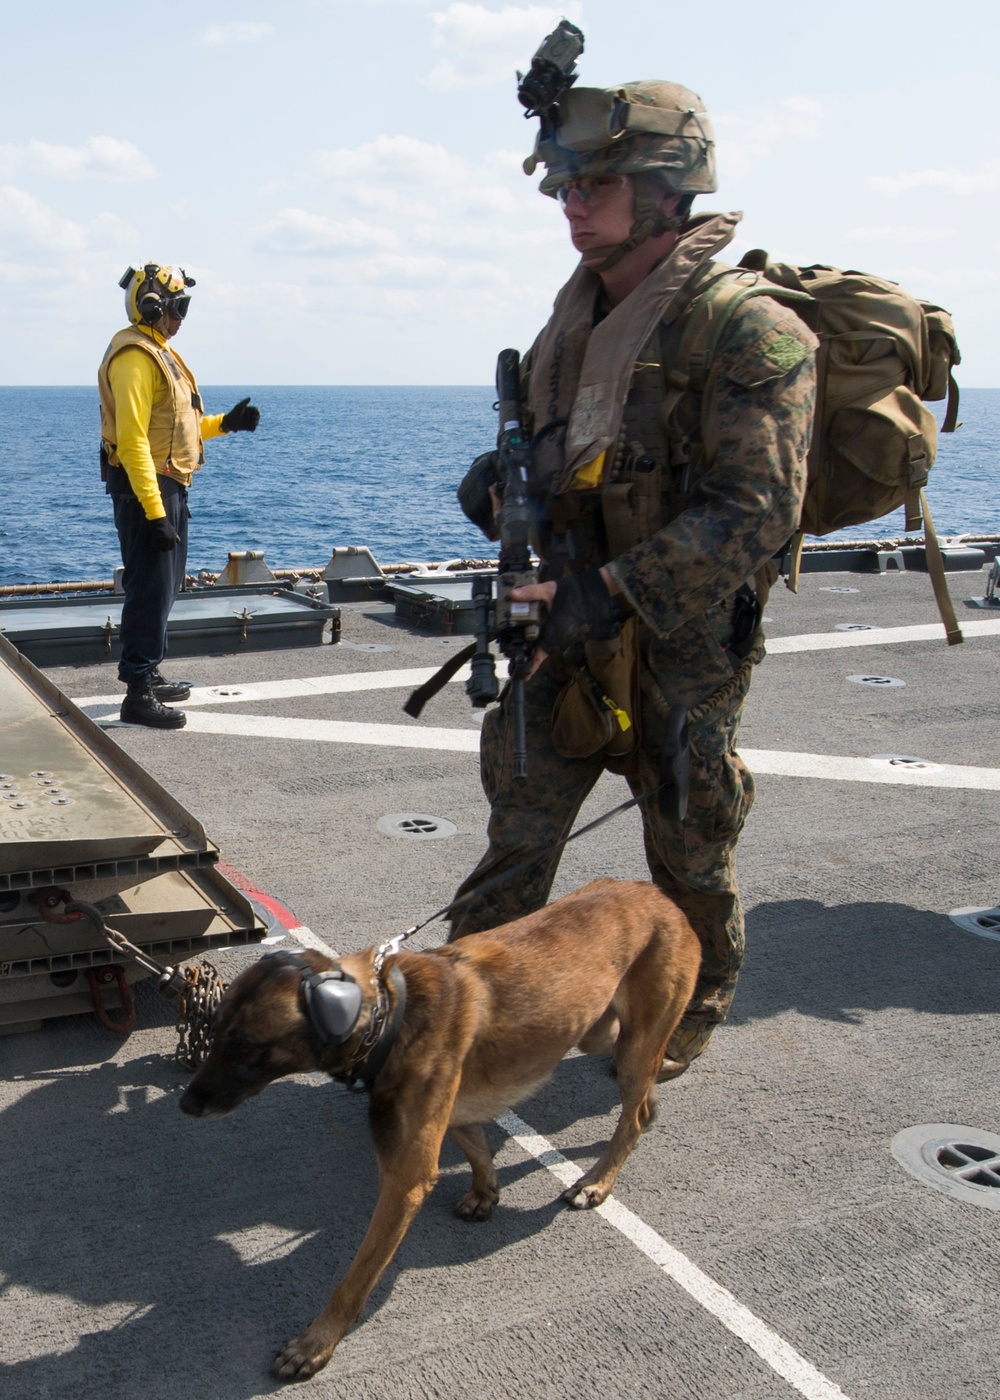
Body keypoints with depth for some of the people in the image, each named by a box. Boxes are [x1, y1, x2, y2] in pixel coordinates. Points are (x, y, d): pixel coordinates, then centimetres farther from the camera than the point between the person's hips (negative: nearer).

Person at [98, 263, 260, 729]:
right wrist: (153, 511, -27)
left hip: (169, 486, 10)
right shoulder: (134, 357, -16)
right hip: (145, 488, -10)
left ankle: (150, 675, 29)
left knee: (164, 587, 17)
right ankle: (138, 694, -4)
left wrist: (226, 423, 12)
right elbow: (132, 439, -23)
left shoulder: (159, 353, 16)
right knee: (150, 590, -9)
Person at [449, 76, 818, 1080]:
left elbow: (755, 511, -24)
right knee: (519, 826, 9)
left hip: (683, 647, -6)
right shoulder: (578, 318, 7)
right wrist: (499, 475, -5)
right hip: (573, 628, 6)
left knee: (689, 856, 12)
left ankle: (689, 1015, 36)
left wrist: (614, 591, -29)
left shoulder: (748, 333, -18)